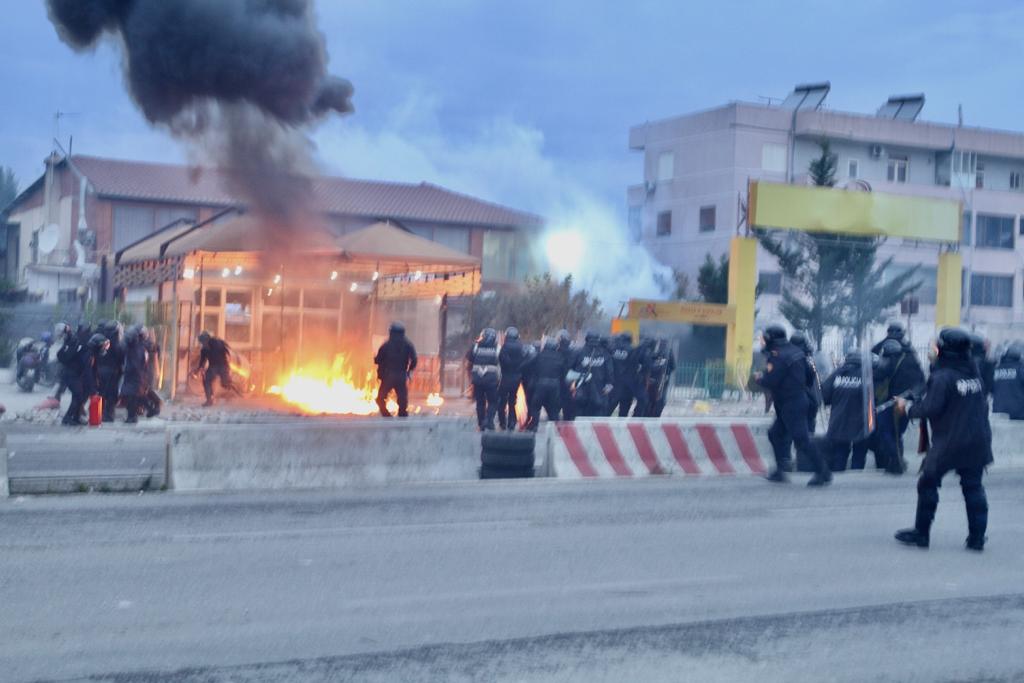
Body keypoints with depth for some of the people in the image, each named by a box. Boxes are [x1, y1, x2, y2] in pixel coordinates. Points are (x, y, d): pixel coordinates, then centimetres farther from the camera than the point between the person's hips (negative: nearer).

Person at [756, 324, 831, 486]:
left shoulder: (778, 356, -18)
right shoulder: (795, 351, 11)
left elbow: (770, 381, -22)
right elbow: (808, 374, 18)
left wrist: (759, 377, -3)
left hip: (790, 404, -10)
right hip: (800, 398, 10)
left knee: (801, 439, -9)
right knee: (776, 433, 15)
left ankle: (823, 473, -7)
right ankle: (781, 470, 15)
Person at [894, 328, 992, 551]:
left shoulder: (942, 377, -15)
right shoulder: (975, 374, 8)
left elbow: (930, 409, -19)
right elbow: (983, 405, 15)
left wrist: (907, 407, -3)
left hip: (948, 443, -6)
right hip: (977, 443, 6)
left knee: (928, 484, 8)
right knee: (973, 487, 11)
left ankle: (921, 533, 13)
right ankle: (977, 537, 8)